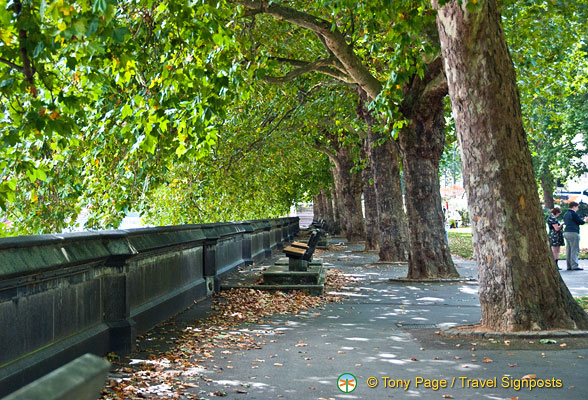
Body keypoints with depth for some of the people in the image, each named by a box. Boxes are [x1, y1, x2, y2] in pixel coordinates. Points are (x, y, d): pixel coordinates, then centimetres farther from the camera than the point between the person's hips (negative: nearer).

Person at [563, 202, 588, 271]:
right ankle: (574, 266, -10)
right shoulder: (573, 214, -10)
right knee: (575, 250, -7)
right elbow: (581, 222, -9)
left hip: (566, 233, 9)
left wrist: (582, 220, 28)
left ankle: (569, 266, 8)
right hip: (573, 233, -9)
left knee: (568, 250, 8)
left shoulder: (566, 214, 17)